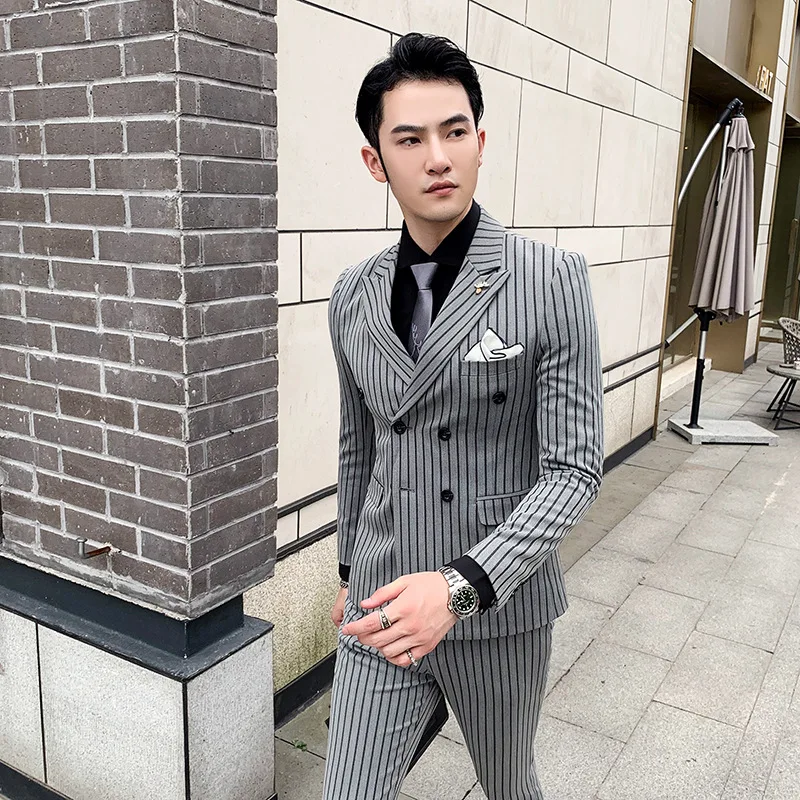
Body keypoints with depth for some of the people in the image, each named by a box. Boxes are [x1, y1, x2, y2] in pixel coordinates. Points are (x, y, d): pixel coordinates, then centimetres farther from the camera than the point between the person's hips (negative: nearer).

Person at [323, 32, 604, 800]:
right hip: (383, 607, 2)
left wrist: (463, 586, -27)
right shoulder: (353, 293, 0)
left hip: (501, 606, -2)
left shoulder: (552, 280, -14)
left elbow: (574, 469, -15)